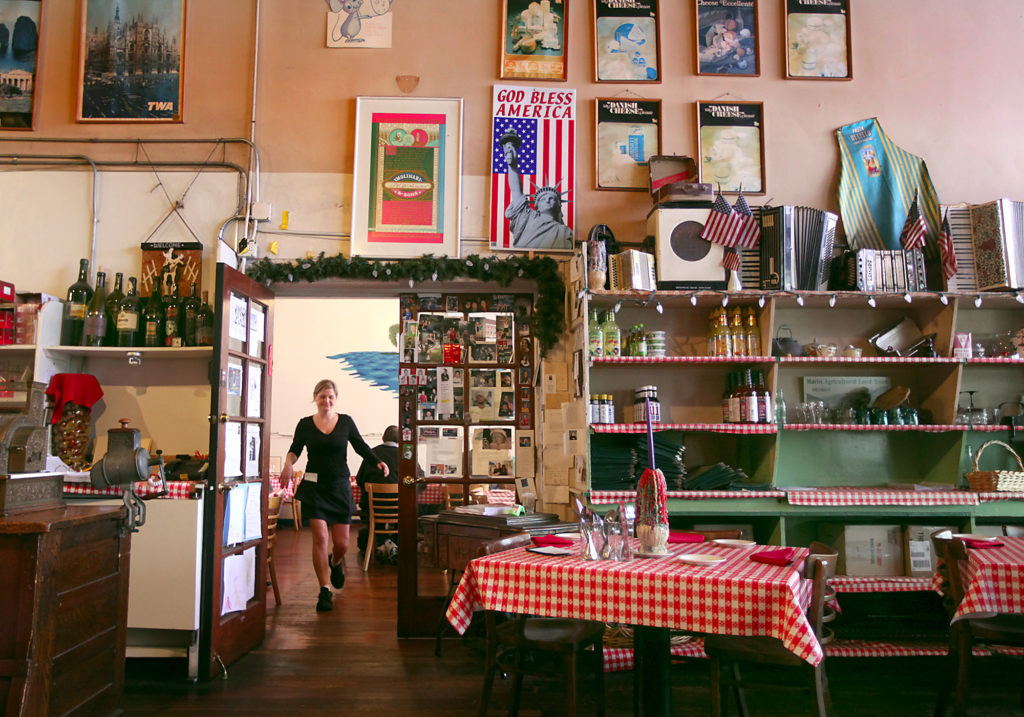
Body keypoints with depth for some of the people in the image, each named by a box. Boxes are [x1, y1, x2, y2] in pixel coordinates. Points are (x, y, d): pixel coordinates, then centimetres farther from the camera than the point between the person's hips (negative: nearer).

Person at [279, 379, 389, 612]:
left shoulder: (345, 422, 3)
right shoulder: (305, 424, 2)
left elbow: (360, 446, 8)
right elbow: (295, 449, 10)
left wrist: (378, 461, -8)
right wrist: (289, 463, -12)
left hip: (340, 487, 1)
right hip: (314, 486, -1)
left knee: (342, 543, 1)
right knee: (320, 538, -11)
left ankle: (335, 563, 37)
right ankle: (325, 590, 1)